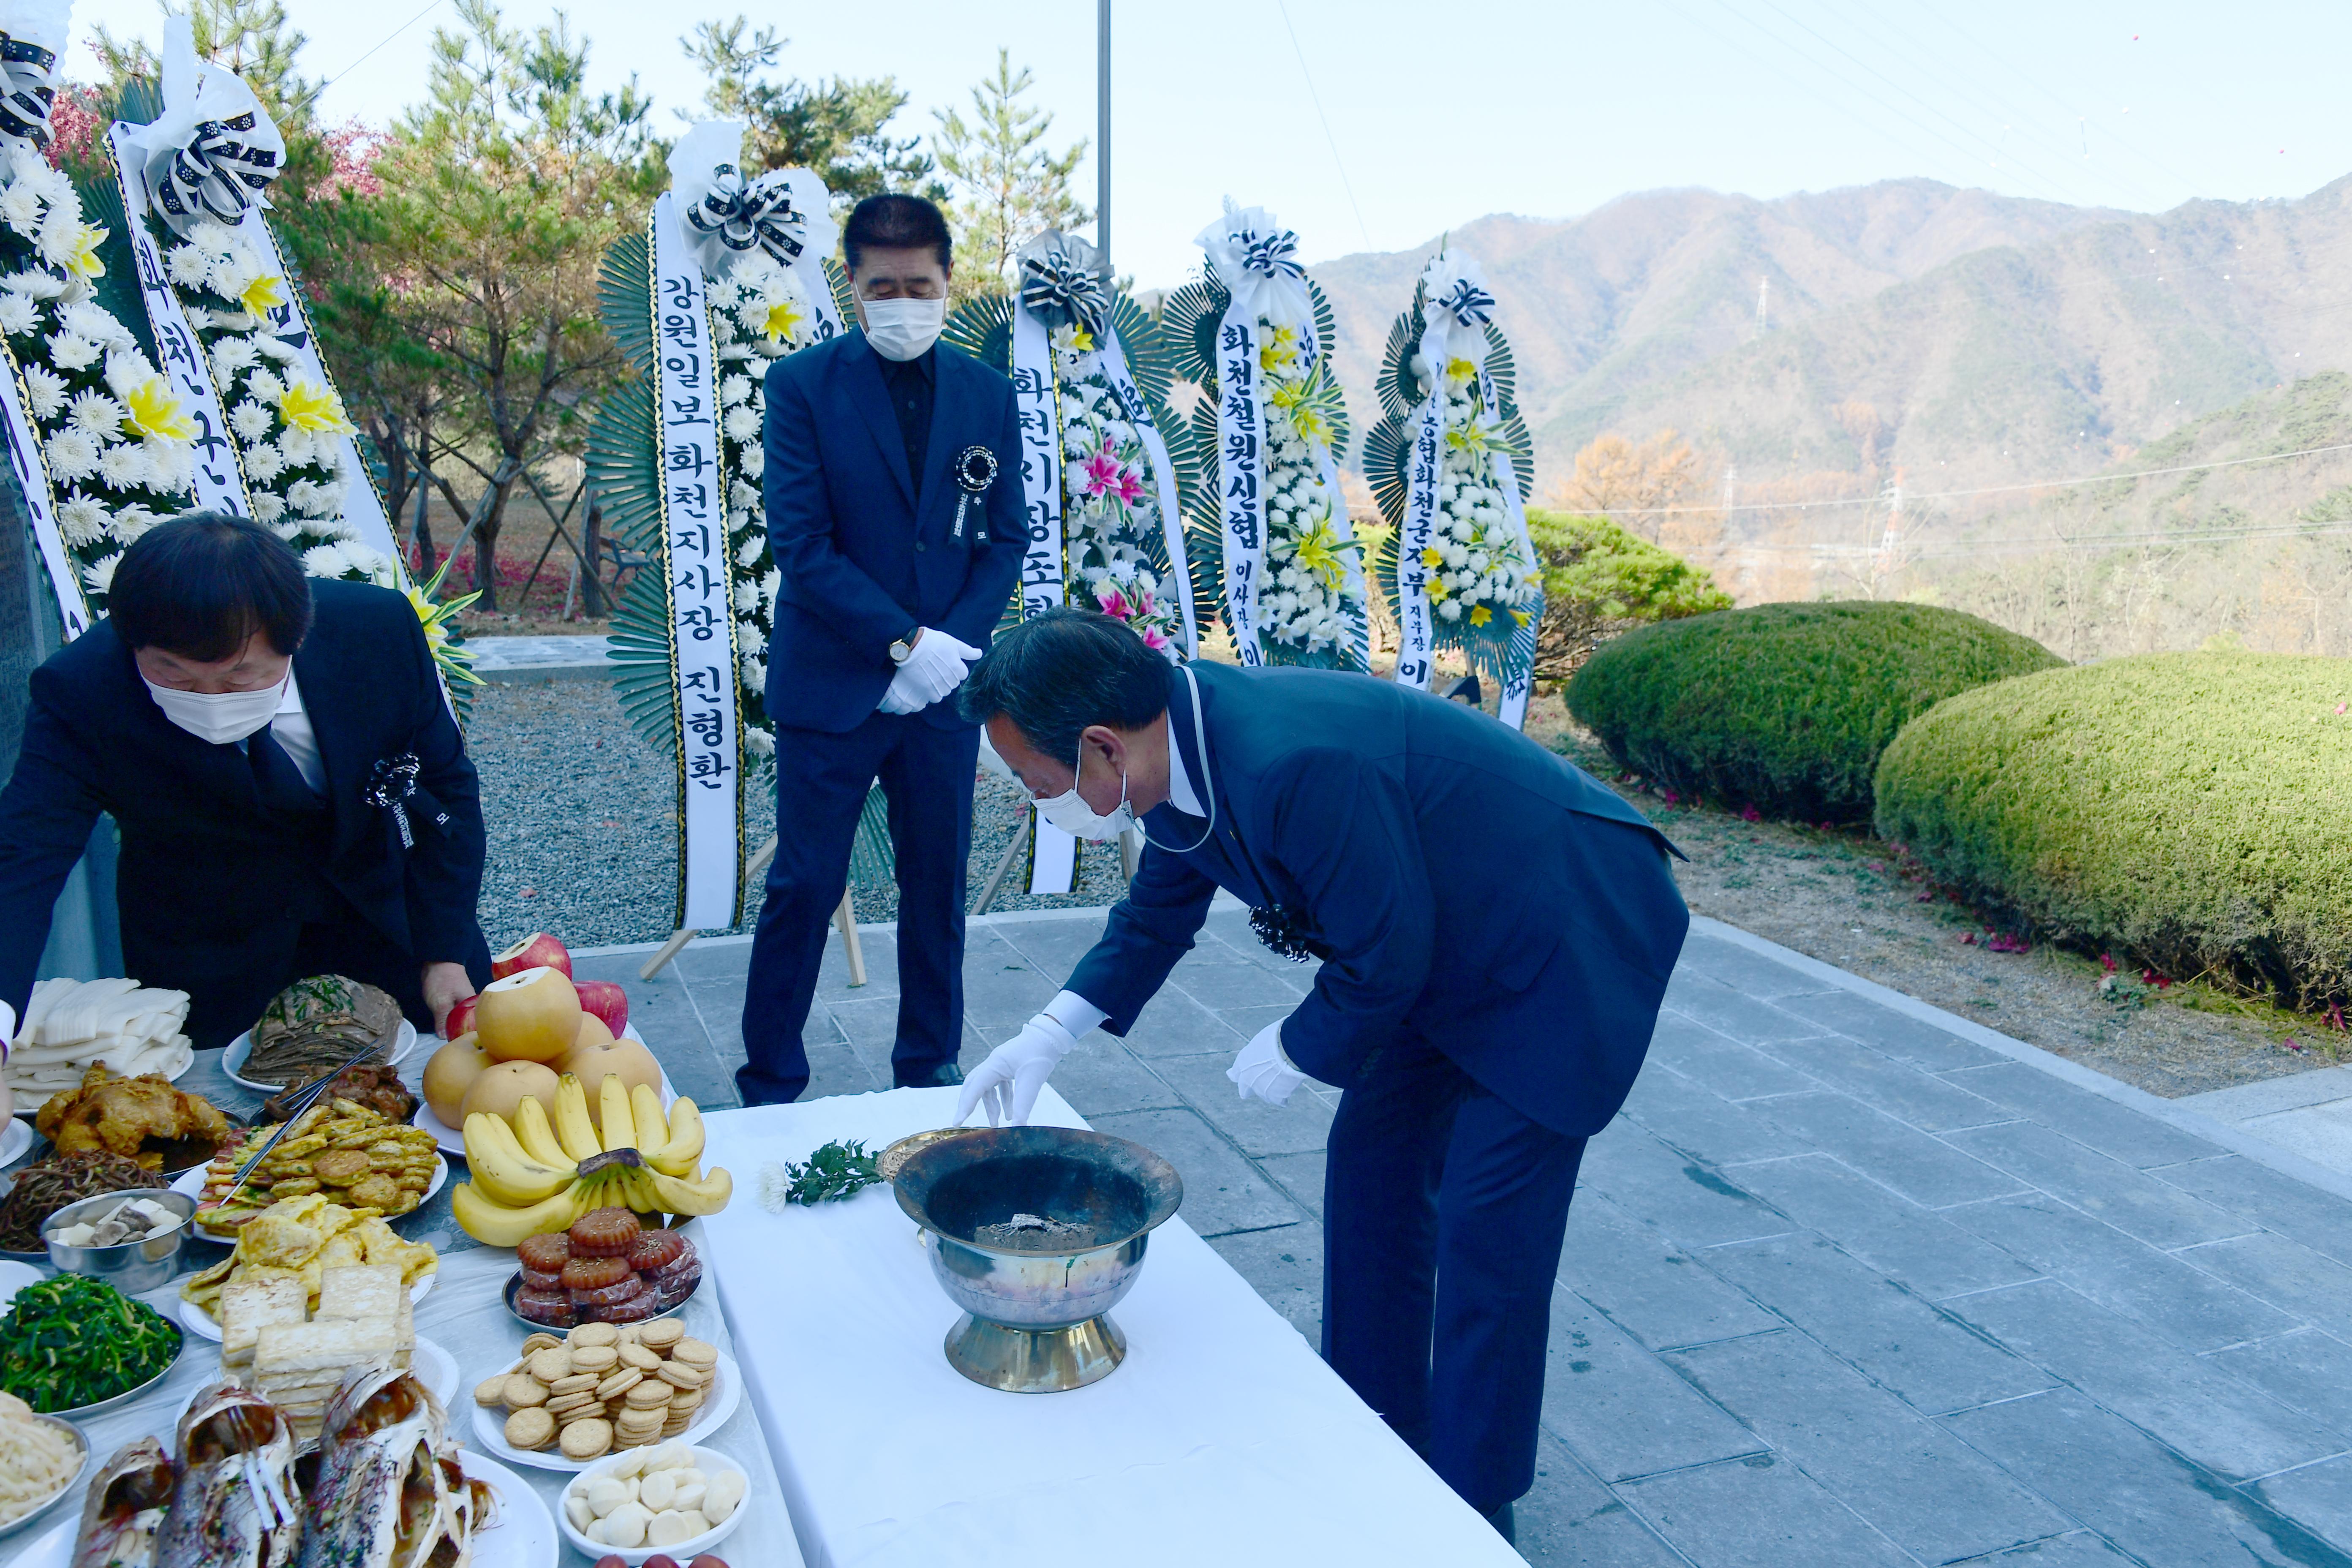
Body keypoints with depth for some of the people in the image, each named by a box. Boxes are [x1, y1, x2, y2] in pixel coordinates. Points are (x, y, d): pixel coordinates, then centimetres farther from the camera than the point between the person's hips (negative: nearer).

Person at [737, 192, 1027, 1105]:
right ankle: (770, 1088, 18)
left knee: (938, 885, 10)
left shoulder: (988, 394, 6)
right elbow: (800, 544, -10)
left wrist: (955, 643, -8)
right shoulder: (803, 386, -4)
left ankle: (930, 1070, 26)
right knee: (805, 887, 3)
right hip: (832, 683, -3)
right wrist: (905, 642, -17)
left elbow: (1007, 537, 7)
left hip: (946, 686, 3)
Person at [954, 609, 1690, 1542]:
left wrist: (1296, 1052, -9)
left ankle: (1469, 1518, 17)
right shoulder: (1183, 744, -8)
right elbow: (1159, 910, 9)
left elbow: (1385, 962, -26)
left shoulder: (1297, 765, -38)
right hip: (1450, 943, 9)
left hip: (1563, 947, -9)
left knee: (1485, 1238, -3)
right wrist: (1052, 1033, 3)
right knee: (1371, 1175, 14)